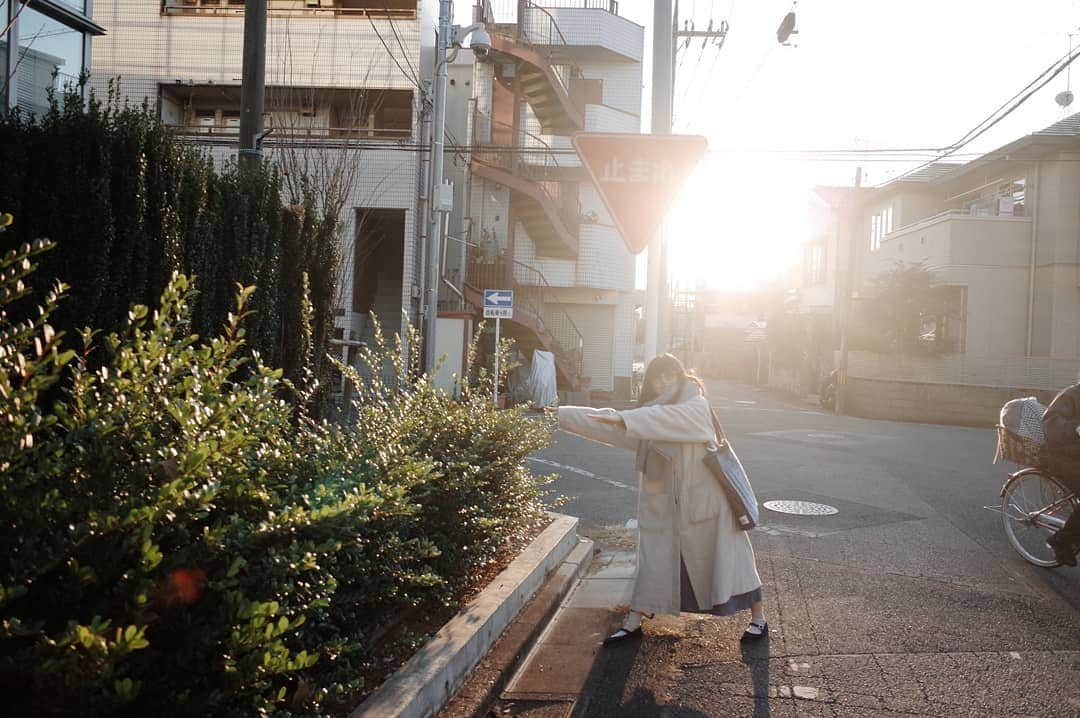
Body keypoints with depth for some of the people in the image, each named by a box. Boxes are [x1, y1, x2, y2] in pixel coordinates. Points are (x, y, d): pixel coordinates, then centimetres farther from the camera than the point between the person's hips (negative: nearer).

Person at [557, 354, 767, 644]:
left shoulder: (696, 407, -10)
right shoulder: (648, 414, 9)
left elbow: (670, 418, -31)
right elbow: (608, 423, 8)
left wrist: (624, 418, -40)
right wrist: (560, 414, 3)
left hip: (704, 498, -5)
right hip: (665, 504, 5)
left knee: (727, 557, 2)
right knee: (654, 560, 7)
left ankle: (759, 618, 17)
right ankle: (633, 622, 15)